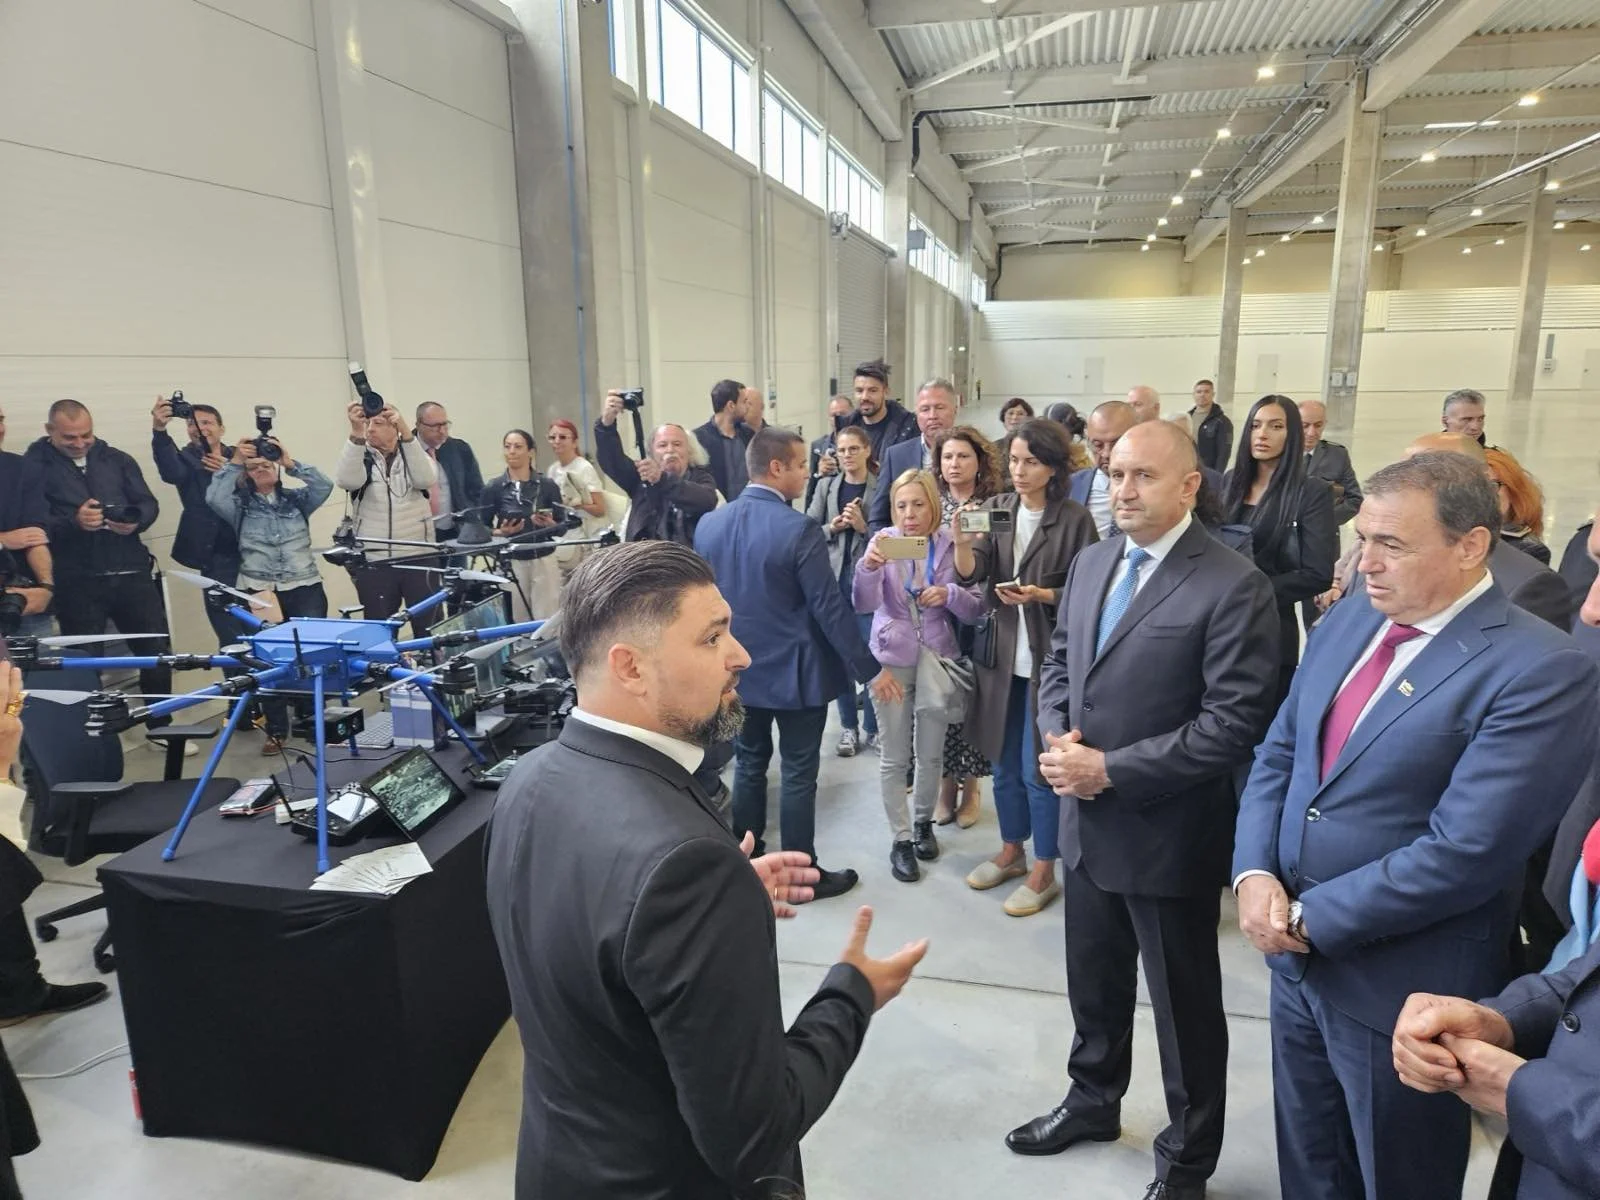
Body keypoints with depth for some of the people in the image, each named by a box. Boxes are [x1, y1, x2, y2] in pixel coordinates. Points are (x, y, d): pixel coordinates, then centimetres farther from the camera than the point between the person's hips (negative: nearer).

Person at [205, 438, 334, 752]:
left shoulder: (296, 499, 11)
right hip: (260, 592, 0)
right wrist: (234, 462, -10)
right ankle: (276, 729, 10)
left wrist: (291, 463, -10)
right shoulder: (240, 506, 7)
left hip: (304, 588, 0)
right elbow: (214, 497, -13)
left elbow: (325, 486, -6)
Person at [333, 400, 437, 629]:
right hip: (373, 563, 0)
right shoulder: (359, 457, 5)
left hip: (418, 558, 0)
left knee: (430, 628, 5)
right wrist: (356, 433, -30)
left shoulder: (414, 452, 5)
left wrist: (406, 432, -26)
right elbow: (347, 480, -19)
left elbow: (425, 479, -17)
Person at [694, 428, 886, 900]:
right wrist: (868, 668, -11)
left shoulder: (709, 524, -2)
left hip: (738, 668, 6)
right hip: (795, 671, -6)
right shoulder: (799, 529, -20)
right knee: (798, 773, 6)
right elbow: (829, 608, -19)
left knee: (749, 764, 19)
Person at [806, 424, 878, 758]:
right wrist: (832, 527, -11)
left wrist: (863, 526, -18)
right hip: (833, 578, 3)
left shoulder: (881, 486, -2)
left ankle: (873, 727, 14)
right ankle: (848, 726, 18)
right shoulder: (826, 485, 8)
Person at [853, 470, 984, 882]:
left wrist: (950, 594, -25)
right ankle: (900, 838, 20)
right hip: (892, 661, -1)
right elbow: (864, 604, -21)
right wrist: (869, 566, -40)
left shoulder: (951, 545, -6)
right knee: (895, 757, 5)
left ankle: (923, 822, 37)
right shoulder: (883, 541, -9)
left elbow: (976, 608, -4)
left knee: (931, 753, 15)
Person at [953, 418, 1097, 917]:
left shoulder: (1074, 519, -10)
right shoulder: (995, 509, 2)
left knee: (1038, 769, 2)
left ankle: (1044, 871, 20)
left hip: (1048, 657, -5)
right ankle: (1011, 851, 35)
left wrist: (1041, 594, -23)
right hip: (1000, 652, 5)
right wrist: (962, 543, -30)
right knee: (1004, 764, 16)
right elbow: (971, 573, -10)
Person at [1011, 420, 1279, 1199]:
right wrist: (1057, 737, -8)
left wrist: (1111, 769, -21)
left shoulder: (1232, 585, -17)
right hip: (1087, 822, 6)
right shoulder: (1091, 564, 6)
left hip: (1168, 833, -6)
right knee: (1093, 983, 24)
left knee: (1183, 1004, 15)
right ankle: (1092, 1101, 49)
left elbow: (1235, 723, -21)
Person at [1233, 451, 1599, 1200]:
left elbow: (1465, 851, -24)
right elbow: (1278, 755, 6)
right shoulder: (1348, 620, 4)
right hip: (1296, 960, 6)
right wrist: (1256, 874, -9)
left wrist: (1312, 918, -17)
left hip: (1401, 988, -6)